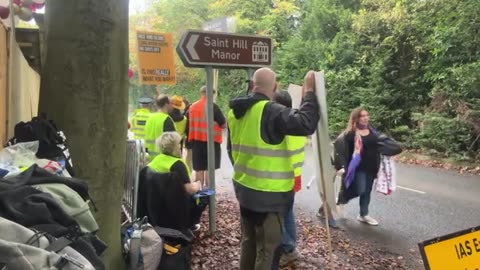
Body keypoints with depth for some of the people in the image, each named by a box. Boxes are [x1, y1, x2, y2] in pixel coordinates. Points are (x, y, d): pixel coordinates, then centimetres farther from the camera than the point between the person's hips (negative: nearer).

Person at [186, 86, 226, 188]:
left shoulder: (192, 107, 7)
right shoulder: (213, 106, -9)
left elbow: (189, 124, 14)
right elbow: (224, 125, -8)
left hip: (196, 141, 5)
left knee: (199, 169, 11)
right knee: (209, 168, 3)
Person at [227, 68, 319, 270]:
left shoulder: (235, 112, 6)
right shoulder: (272, 112, -20)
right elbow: (306, 124, -27)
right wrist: (309, 92, -15)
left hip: (243, 187, 8)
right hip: (268, 192, -8)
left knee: (249, 240, 23)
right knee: (267, 246, 8)